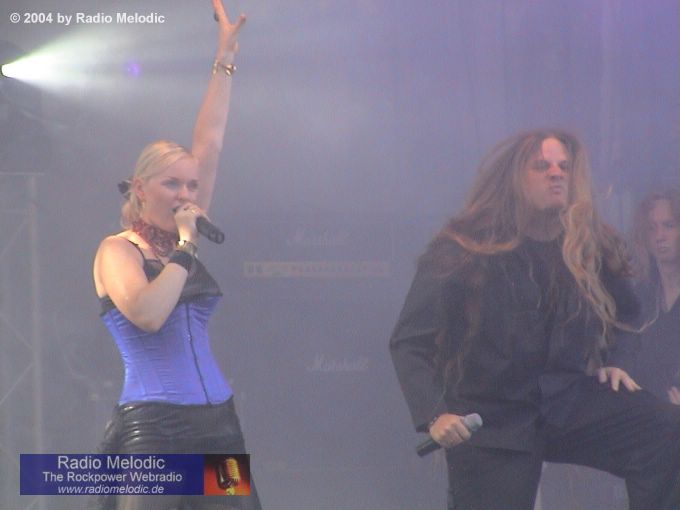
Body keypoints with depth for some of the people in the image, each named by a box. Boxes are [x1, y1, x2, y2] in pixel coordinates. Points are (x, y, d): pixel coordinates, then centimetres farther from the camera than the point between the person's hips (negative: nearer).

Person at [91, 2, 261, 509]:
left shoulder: (180, 241, 15)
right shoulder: (118, 250, -2)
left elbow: (210, 146, 17)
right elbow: (148, 314, -21)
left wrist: (226, 59, 18)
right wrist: (186, 245, -12)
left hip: (217, 425, 7)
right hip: (152, 431, -7)